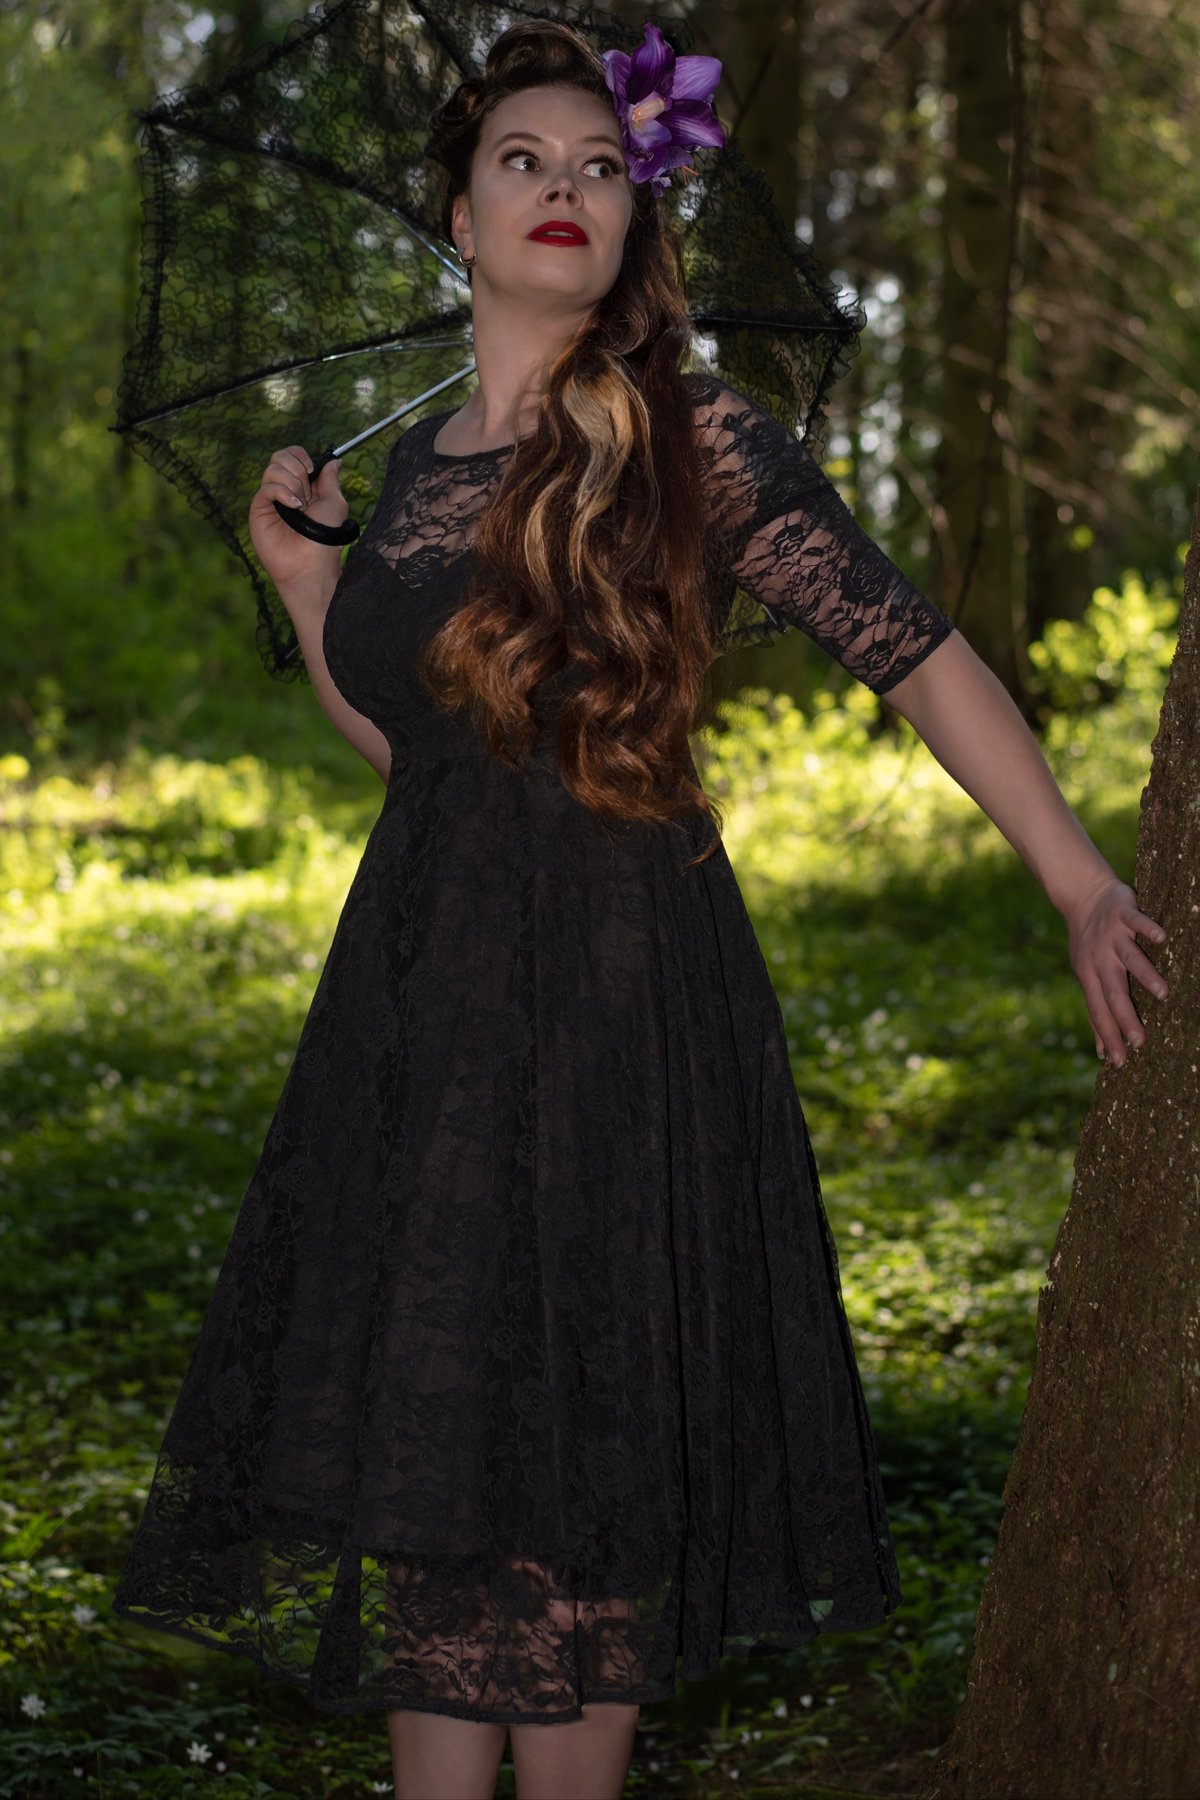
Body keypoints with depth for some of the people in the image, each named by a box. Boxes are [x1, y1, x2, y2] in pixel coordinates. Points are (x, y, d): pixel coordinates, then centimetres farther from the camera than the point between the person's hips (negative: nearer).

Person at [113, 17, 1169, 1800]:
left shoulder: (695, 444, -6)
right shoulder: (418, 465, 11)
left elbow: (917, 656, -5)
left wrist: (1084, 889, -7)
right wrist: (298, 566, 18)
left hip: (616, 1008, -6)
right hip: (419, 1002, 6)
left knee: (564, 1463, -1)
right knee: (419, 1450, 9)